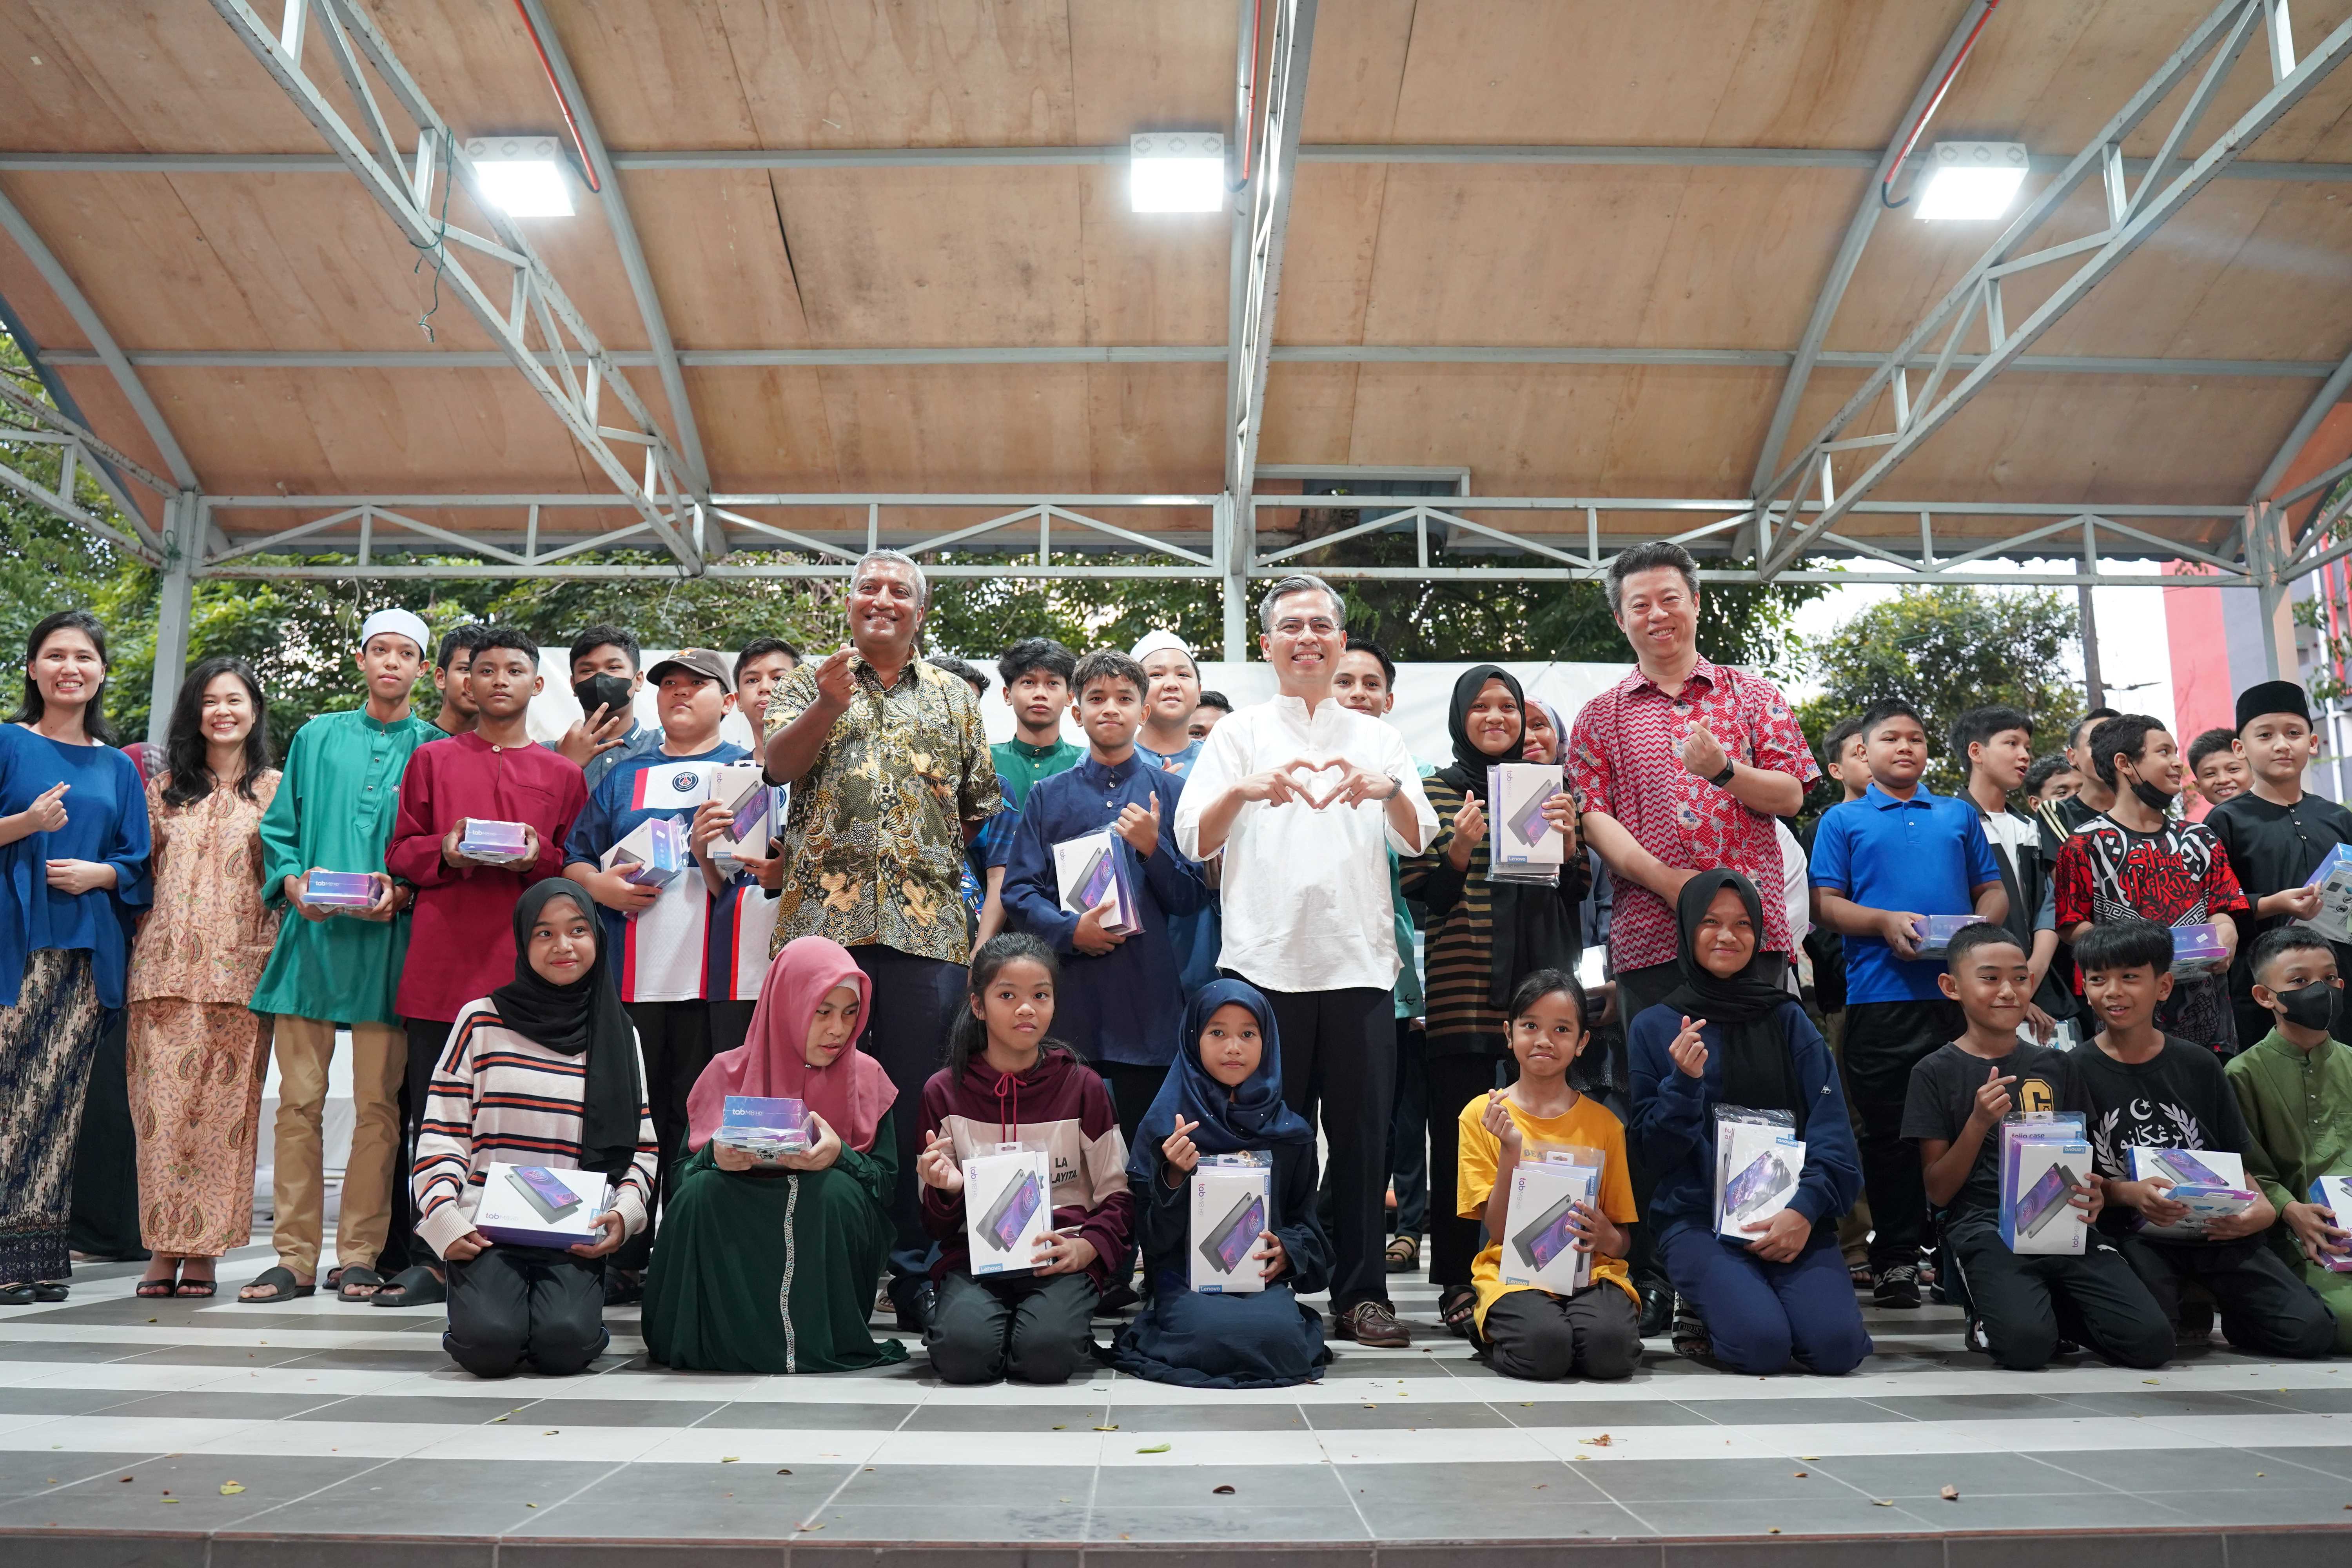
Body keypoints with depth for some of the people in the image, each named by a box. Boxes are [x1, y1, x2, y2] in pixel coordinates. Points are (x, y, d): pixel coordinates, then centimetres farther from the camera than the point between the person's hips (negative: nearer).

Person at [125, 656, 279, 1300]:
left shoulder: (276, 790, 7)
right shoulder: (165, 788, 16)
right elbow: (143, 873, 17)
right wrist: (142, 947, 6)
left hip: (240, 974, -2)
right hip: (164, 970, 2)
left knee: (223, 1108, -2)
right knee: (161, 1103, -1)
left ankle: (203, 1251, 4)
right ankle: (163, 1251, 6)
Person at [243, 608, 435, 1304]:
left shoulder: (435, 748, 8)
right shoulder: (317, 737, 15)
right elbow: (278, 830, 14)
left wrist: (402, 893, -12)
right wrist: (295, 883, -5)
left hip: (388, 941, -2)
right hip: (311, 935, 2)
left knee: (378, 1104, -1)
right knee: (299, 1101, 1)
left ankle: (360, 1255, 7)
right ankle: (295, 1256, 7)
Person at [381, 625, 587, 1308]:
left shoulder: (562, 774, 12)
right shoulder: (432, 760, 13)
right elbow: (400, 852, 12)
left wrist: (537, 858, -9)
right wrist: (445, 853, -8)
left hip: (524, 969, 0)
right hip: (441, 965, 1)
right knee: (434, 1114, 2)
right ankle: (432, 1259, 8)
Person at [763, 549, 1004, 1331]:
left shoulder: (954, 697, 17)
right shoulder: (812, 680, 13)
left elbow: (982, 810, 16)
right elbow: (778, 764, -4)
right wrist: (827, 706, -19)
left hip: (928, 923, 1)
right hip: (826, 916, -1)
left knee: (919, 1102, 4)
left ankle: (915, 1273, 14)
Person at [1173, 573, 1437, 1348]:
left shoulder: (1377, 738, 18)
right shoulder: (1239, 733, 12)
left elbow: (1418, 840, 6)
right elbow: (1194, 839, 2)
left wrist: (1389, 789, -15)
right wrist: (1243, 789, -18)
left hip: (1359, 960, 2)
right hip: (1264, 960, -1)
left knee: (1361, 1133, 2)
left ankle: (1361, 1293, 12)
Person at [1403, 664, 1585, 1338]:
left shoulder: (1544, 787, 16)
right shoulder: (1439, 790, 6)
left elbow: (1578, 892, 14)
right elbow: (1420, 893, 0)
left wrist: (1567, 837, -3)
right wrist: (1461, 846, -16)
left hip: (1542, 980, 3)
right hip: (1463, 988, -3)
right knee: (1460, 1132, -2)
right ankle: (1457, 1282, 7)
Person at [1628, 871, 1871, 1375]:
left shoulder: (1788, 1020, 9)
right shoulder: (1654, 1027, 5)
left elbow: (1832, 1130, 2)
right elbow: (1655, 1149, 2)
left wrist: (1805, 1209, -14)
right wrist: (1683, 1083, -16)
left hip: (1790, 1215, 2)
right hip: (1696, 1218, -2)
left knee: (1837, 1345, -21)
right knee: (1764, 1344, -25)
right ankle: (1701, 1315, 9)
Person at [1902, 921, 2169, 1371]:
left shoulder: (2054, 1065, 14)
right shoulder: (1936, 1072, 1)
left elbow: (2080, 1156, 20)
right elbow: (1937, 1192, 0)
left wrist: (2092, 1195, -5)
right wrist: (1979, 1122, -15)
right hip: (1984, 1226, -4)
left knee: (2151, 1341, -17)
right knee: (2028, 1345, -29)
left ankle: (2052, 1307, 11)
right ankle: (1991, 1320, 5)